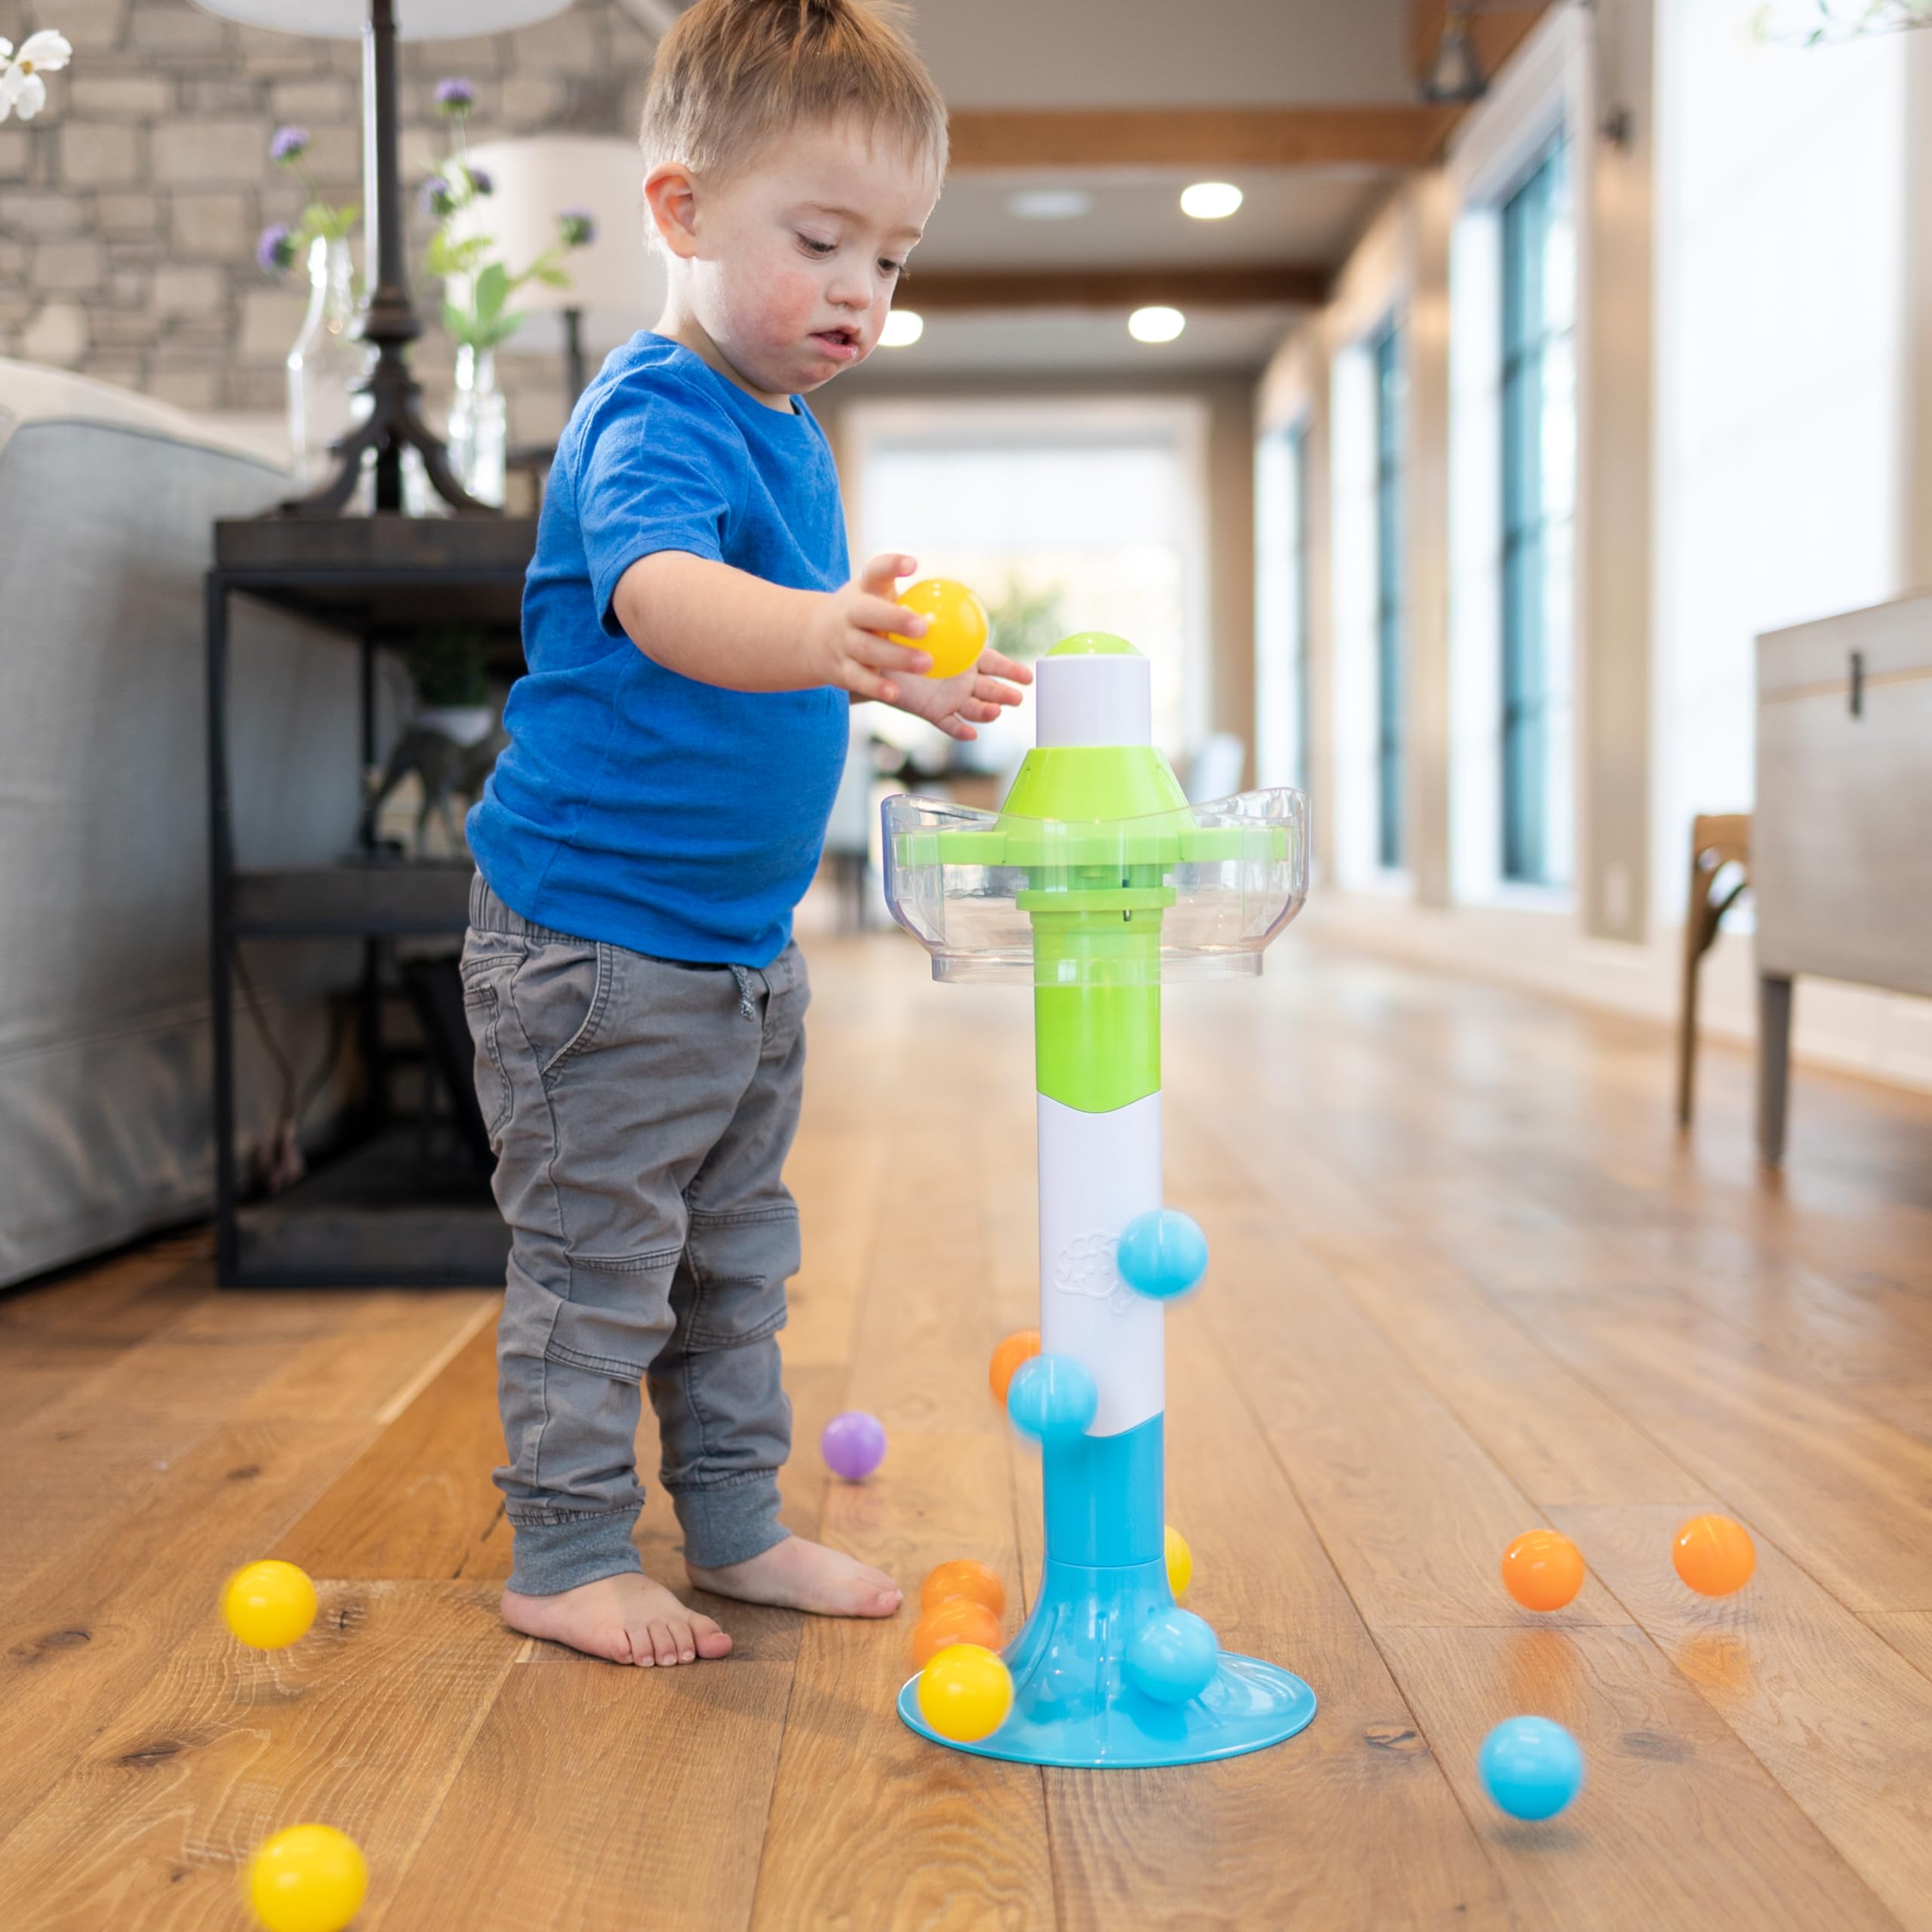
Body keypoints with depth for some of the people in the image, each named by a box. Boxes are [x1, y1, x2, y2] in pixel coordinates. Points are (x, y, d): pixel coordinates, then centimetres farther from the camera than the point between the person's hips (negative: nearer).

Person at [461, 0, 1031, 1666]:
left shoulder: (792, 439, 10)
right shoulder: (652, 422, -20)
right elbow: (663, 598, -43)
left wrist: (905, 680, 24)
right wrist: (813, 634, -60)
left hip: (742, 943, 10)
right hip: (596, 939, -9)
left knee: (738, 1254, 18)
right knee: (596, 1260, 2)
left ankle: (737, 1523, 32)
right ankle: (565, 1558, 18)